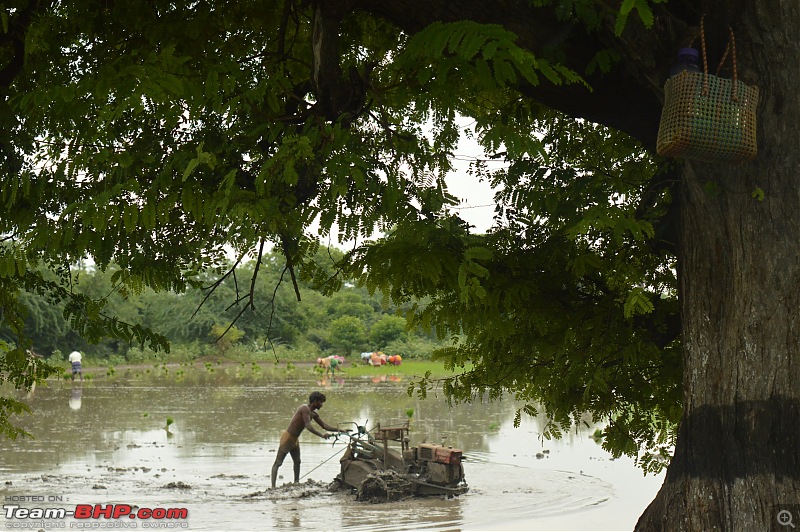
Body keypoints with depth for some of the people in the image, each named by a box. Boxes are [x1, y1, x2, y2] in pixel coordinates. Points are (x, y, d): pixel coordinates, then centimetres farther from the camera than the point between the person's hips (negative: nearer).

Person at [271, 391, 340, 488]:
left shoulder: (314, 414, 9)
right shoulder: (305, 409, -19)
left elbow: (324, 426, 14)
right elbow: (308, 426, -30)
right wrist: (321, 435, -37)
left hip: (295, 440, 9)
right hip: (287, 437, -9)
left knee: (297, 462, 14)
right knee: (278, 463, -8)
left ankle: (296, 483, 23)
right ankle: (273, 486, -11)